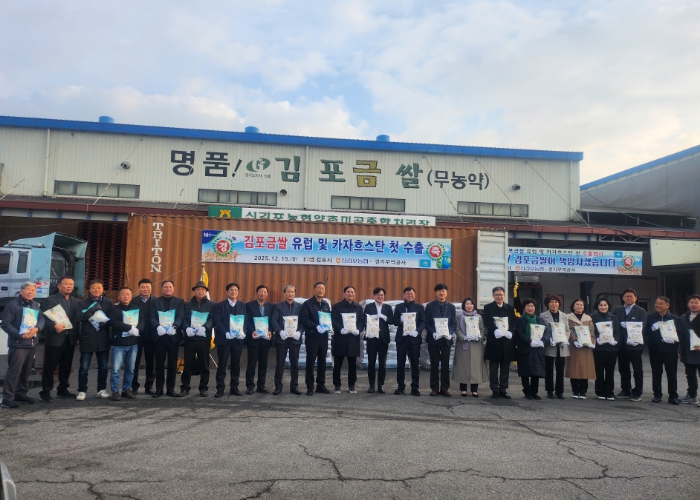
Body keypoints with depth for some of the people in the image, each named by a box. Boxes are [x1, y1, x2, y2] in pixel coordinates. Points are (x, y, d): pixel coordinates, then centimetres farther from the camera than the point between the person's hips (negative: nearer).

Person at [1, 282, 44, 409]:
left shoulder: (36, 305, 14)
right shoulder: (12, 305, -6)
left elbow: (42, 319, 6)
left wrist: (37, 328, -16)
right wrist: (20, 335, -20)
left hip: (32, 343, 7)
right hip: (17, 344, -7)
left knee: (26, 371, 14)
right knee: (14, 371, -8)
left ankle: (21, 394, 24)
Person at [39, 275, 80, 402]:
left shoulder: (75, 301, 14)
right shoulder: (51, 300, -3)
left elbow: (77, 319, 13)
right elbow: (45, 318, -12)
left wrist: (77, 335, 6)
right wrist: (54, 325, -28)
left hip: (70, 338, 5)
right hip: (55, 338, -5)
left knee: (66, 366, 12)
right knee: (50, 366, 1)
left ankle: (63, 389, 24)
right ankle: (45, 392, 8)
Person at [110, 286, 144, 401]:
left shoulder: (137, 308, 11)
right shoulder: (115, 309, 0)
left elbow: (142, 320, -3)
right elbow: (115, 323, -15)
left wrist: (137, 329, -22)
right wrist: (130, 328, -21)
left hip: (133, 343, 3)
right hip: (119, 343, -3)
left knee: (130, 369, 9)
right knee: (115, 369, -4)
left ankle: (127, 390, 19)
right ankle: (115, 391, 4)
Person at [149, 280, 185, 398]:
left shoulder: (179, 301, 8)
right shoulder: (155, 301, 10)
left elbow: (180, 317, -4)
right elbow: (152, 317, -1)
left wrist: (174, 327, -23)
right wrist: (158, 327, -21)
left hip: (173, 336, 0)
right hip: (160, 336, 0)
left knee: (172, 364, 4)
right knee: (159, 364, 5)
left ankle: (170, 389, 12)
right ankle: (159, 389, 13)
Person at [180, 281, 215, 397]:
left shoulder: (211, 305, 7)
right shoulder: (188, 305, 12)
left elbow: (212, 319, -4)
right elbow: (184, 318, 1)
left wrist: (204, 327, -23)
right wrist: (187, 328, -19)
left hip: (204, 338, -1)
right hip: (190, 338, 1)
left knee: (204, 364, 5)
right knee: (188, 364, 4)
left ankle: (204, 388, 13)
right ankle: (184, 387, 13)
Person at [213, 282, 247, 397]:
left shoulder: (242, 305, 11)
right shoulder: (220, 305, 1)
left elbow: (245, 320, 6)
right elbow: (217, 321, -7)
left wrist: (243, 332, -12)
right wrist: (226, 333, -19)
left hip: (238, 339, 3)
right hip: (223, 339, -3)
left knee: (236, 364, 7)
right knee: (222, 364, 1)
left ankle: (234, 387, 15)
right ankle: (220, 388, 7)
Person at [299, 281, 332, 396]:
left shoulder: (326, 305, 16)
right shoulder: (307, 304, -3)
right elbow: (304, 320, -13)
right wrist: (316, 327, -22)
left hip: (323, 336, 5)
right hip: (312, 336, -5)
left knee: (322, 361, 8)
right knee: (310, 361, 0)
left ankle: (321, 385, 16)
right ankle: (310, 387, 5)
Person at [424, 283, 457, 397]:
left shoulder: (451, 307, 8)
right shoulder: (430, 306, 2)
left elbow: (454, 323, 4)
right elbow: (427, 323, -1)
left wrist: (450, 333, -14)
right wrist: (433, 333, -17)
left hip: (446, 339, 1)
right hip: (433, 339, -1)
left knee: (445, 364, 4)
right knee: (434, 364, 4)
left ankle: (444, 388, 12)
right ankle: (434, 388, 11)